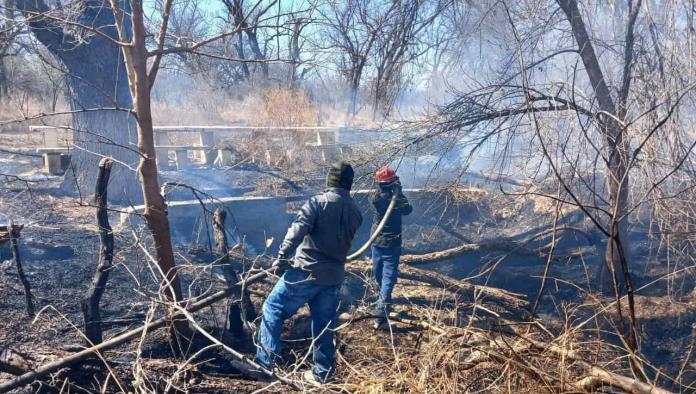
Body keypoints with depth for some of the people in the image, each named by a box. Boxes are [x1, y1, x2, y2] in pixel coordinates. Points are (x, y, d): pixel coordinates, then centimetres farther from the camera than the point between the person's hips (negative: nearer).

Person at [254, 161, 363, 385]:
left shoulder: (318, 202, -9)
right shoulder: (355, 212, 8)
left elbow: (297, 231, -18)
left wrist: (281, 259, -13)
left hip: (307, 271, -5)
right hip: (334, 276, 5)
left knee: (273, 308, 8)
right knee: (324, 325, 14)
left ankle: (266, 359, 5)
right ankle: (323, 372, 21)